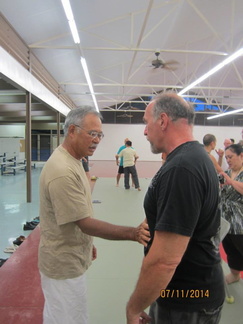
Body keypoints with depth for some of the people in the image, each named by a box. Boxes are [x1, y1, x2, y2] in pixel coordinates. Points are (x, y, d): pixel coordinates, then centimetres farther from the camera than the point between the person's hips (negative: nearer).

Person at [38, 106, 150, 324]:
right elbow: (85, 224, -27)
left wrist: (87, 244, 19)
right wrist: (133, 233, -32)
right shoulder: (63, 171, -29)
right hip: (65, 265, -9)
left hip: (64, 261, 9)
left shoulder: (70, 161, 4)